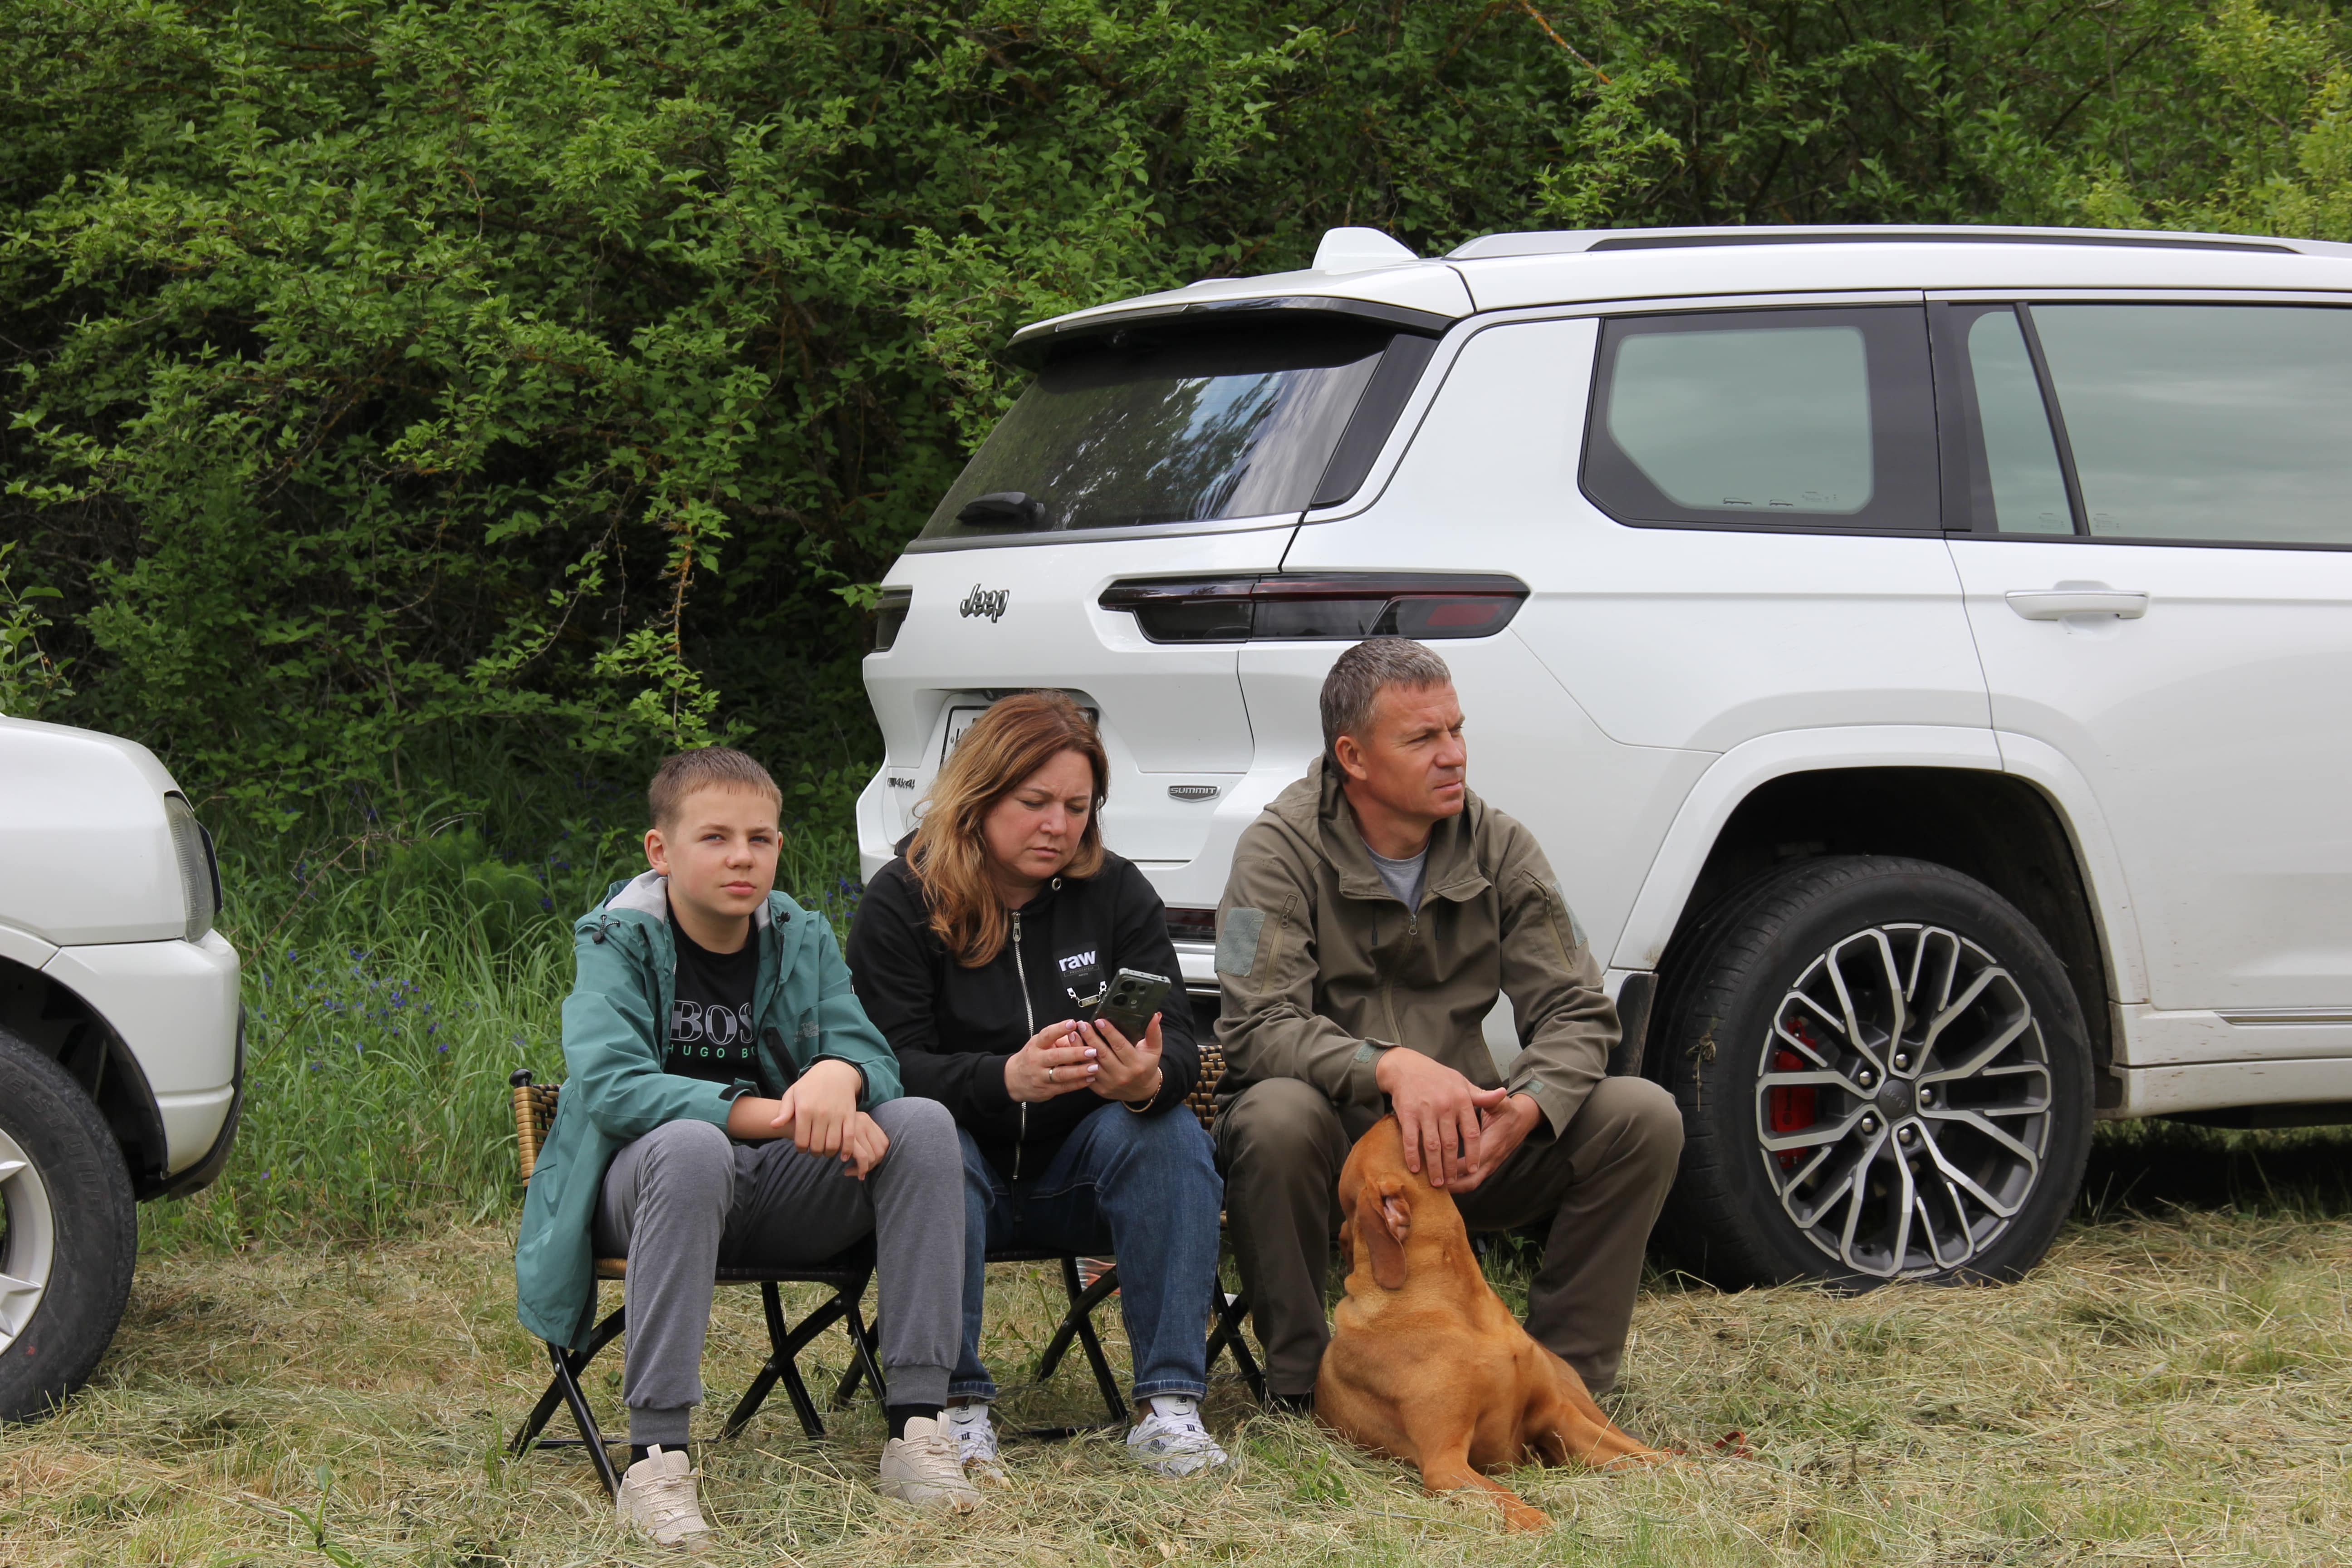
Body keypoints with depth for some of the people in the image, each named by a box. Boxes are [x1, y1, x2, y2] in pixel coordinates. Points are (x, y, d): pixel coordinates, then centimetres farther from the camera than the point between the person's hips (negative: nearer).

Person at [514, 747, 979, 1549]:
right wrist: (774, 1115, -32)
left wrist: (837, 1077, -31)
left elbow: (871, 1054, -3)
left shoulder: (802, 940, 8)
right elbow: (607, 1084, -23)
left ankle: (916, 1428, -21)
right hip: (646, 1185, -4)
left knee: (922, 1123, -19)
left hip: (777, 1186, 4)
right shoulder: (618, 943, -6)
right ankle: (655, 1457, -39)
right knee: (690, 1145, -39)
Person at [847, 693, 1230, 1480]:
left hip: (1074, 1175, 3)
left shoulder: (1118, 893, 1)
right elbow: (890, 1067, -16)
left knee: (1169, 1130, -27)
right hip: (964, 1169, -2)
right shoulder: (902, 903, -7)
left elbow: (1177, 1043, -7)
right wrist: (1006, 1080, -36)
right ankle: (955, 1406, -34)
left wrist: (1149, 1078, -34)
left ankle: (1169, 1404, -30)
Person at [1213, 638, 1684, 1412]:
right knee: (1277, 1116, -38)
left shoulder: (1500, 847, 2)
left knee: (1644, 1117, -17)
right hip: (1336, 1142, -3)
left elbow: (1576, 1013, -1)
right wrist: (1390, 1067, -39)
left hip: (1460, 1141, 4)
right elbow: (1257, 1028, -21)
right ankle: (1300, 1387, -17)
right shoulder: (1283, 848, -9)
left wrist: (1524, 1109, -24)